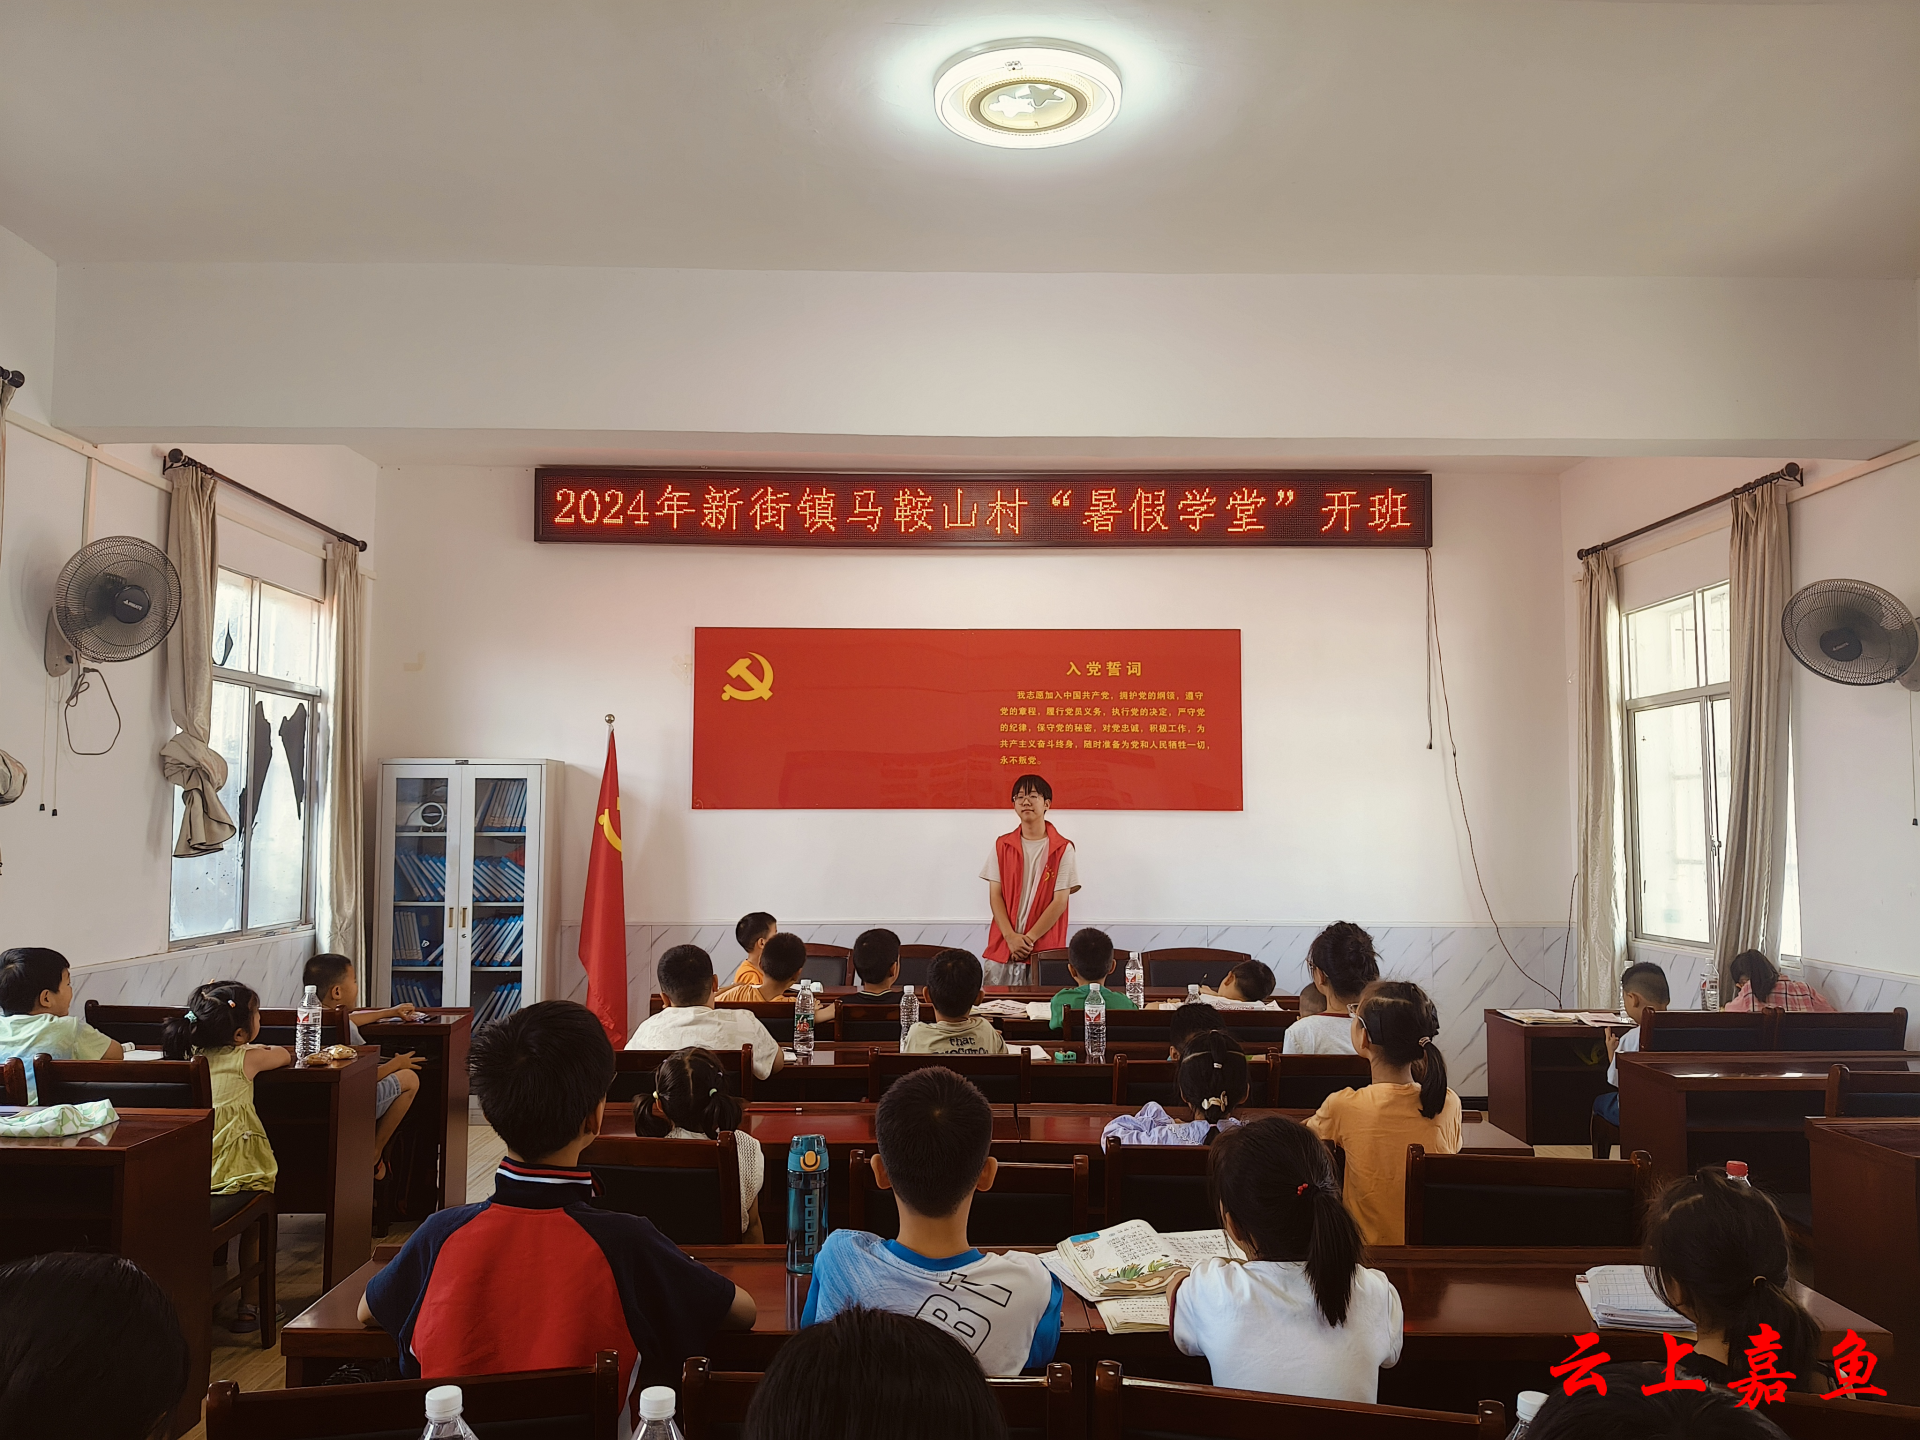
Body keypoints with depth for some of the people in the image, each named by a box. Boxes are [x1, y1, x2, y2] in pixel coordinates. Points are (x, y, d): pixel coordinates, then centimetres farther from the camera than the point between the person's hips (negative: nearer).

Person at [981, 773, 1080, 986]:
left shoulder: (1063, 849, 0)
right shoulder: (1002, 846, 8)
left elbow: (1060, 901, -5)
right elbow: (995, 896, 4)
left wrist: (1029, 938, -11)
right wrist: (1011, 937, -9)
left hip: (1045, 950, -2)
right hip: (1002, 947, 2)